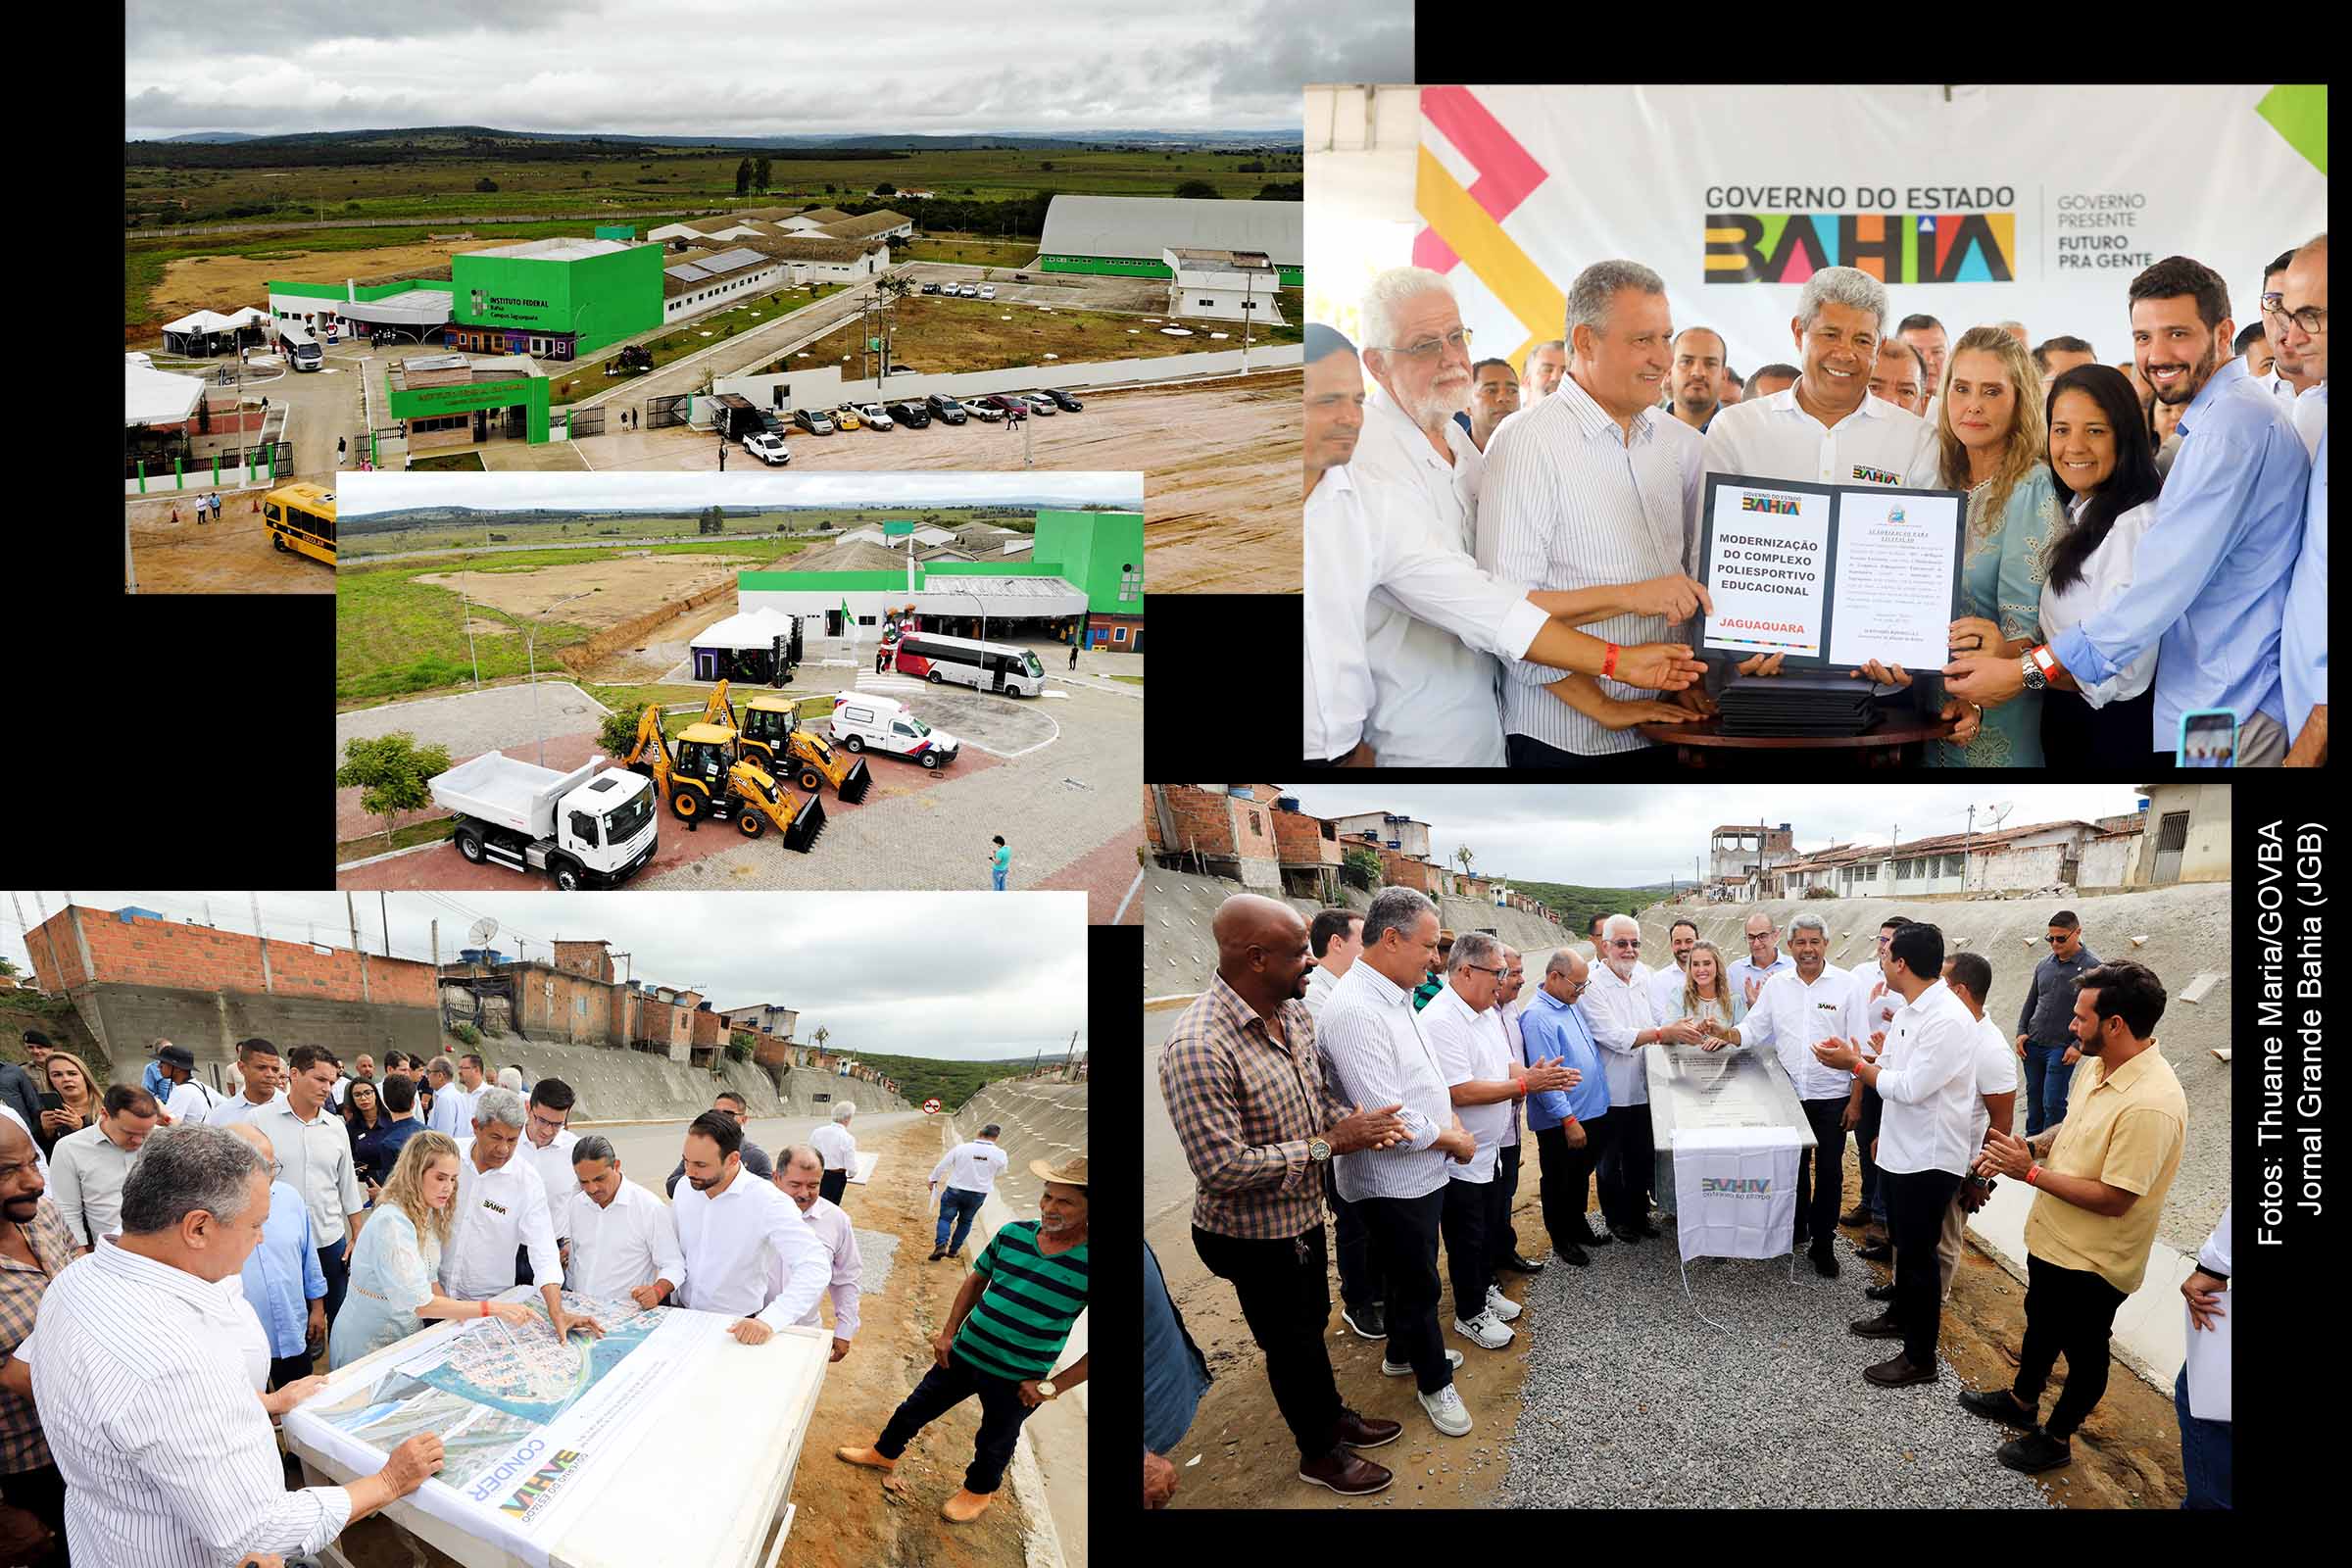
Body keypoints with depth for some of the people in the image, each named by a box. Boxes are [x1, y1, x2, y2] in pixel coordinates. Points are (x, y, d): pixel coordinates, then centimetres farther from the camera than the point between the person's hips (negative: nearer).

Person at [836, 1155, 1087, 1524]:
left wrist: (1053, 1386, -18)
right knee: (916, 1408, 21)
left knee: (994, 1444, 20)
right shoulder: (1014, 1234, -9)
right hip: (964, 1353, 4)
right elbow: (976, 1281, 11)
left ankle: (978, 1492, 49)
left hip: (1016, 1379, -4)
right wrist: (948, 1333, 4)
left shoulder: (1083, 1260, -24)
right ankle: (885, 1453, 48)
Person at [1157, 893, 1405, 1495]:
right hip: (1253, 1234, -7)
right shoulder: (1197, 1049, -35)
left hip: (1302, 1212, 7)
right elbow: (1221, 1166, -34)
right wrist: (1330, 1144, -29)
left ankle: (1331, 1415, 51)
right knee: (1292, 1344, 15)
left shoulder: (1294, 1011, -6)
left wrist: (1349, 1120, -12)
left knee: (1312, 1325, 28)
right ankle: (1319, 1453, 38)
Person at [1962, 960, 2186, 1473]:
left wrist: (2031, 1172, -27)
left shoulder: (2151, 1104, -33)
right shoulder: (2103, 1066, -4)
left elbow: (2114, 1199, -31)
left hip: (2092, 1260, -9)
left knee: (2083, 1350, 15)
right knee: (2041, 1323, 29)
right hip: (2052, 1238, 9)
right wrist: (2029, 1146, -6)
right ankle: (2022, 1400, 51)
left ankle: (2057, 1438, 35)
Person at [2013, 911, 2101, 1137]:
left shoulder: (2093, 967, -9)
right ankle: (2031, 1140, 29)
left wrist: (2079, 1045, -15)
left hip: (2062, 1048, -5)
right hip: (2032, 1045, 5)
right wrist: (2022, 1032, 7)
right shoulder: (2044, 965, 9)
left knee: (2052, 1102, -5)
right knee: (2033, 1096, 15)